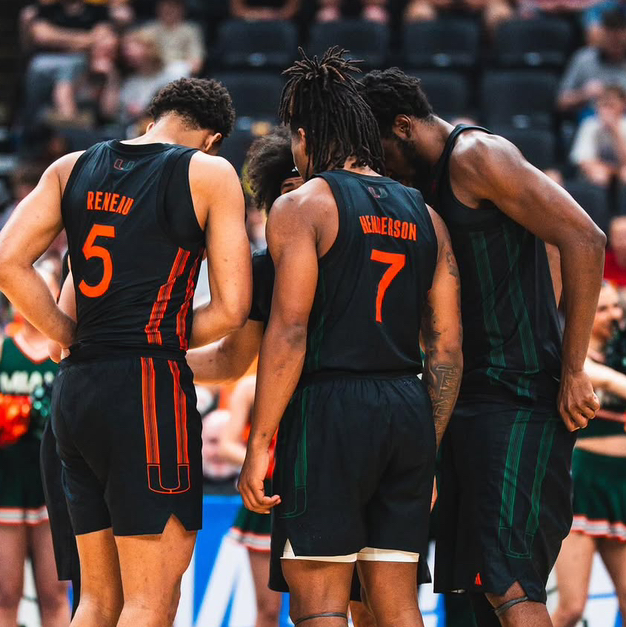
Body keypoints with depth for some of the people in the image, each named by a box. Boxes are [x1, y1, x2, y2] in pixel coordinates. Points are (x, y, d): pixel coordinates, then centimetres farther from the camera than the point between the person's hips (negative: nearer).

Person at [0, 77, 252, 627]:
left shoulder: (72, 169, 14)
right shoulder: (210, 173, 1)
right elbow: (232, 308, -4)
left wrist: (72, 338, 9)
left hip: (74, 392, 6)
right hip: (149, 388, -6)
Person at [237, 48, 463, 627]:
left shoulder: (301, 205, -2)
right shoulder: (425, 216, 16)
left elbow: (289, 330, -12)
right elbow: (447, 350, 13)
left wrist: (260, 444, -11)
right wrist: (429, 449, 19)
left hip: (330, 408, -6)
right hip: (408, 411, 6)